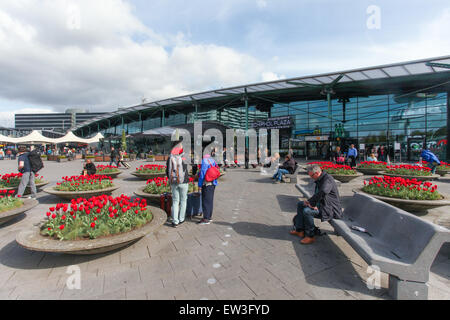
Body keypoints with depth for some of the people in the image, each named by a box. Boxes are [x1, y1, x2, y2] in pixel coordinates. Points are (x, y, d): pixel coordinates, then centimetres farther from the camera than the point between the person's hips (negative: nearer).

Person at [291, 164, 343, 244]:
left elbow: (322, 192, -41)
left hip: (330, 209, -11)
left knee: (307, 211, -28)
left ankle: (310, 236, -11)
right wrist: (310, 201, -3)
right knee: (300, 204, 9)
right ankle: (299, 230, 9)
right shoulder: (320, 179, 9)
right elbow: (317, 194, 16)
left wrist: (311, 203, -28)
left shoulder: (328, 180, -22)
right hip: (321, 204, 11)